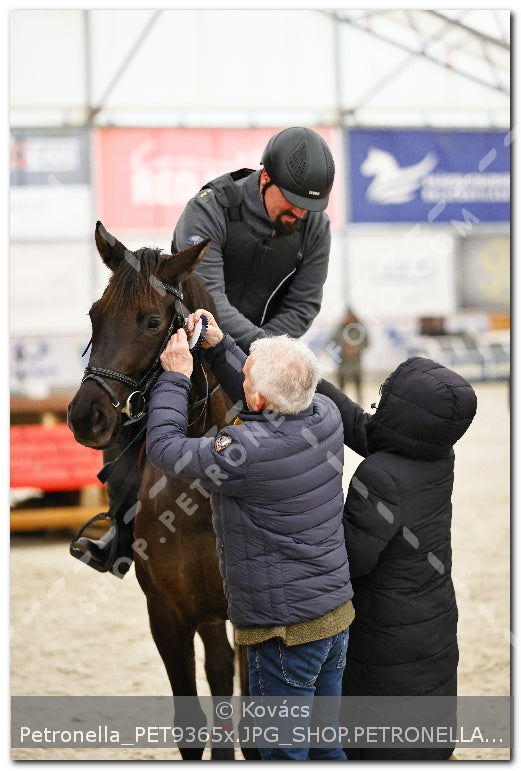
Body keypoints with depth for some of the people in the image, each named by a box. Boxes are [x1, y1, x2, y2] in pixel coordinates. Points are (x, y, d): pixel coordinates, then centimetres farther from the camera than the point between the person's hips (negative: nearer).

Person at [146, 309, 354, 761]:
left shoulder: (247, 452, -27)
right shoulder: (327, 415, -4)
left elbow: (164, 447, -12)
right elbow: (263, 407, 17)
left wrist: (176, 376, -1)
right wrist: (219, 347, 13)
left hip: (285, 631, -8)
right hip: (337, 613, 8)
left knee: (284, 752, 6)